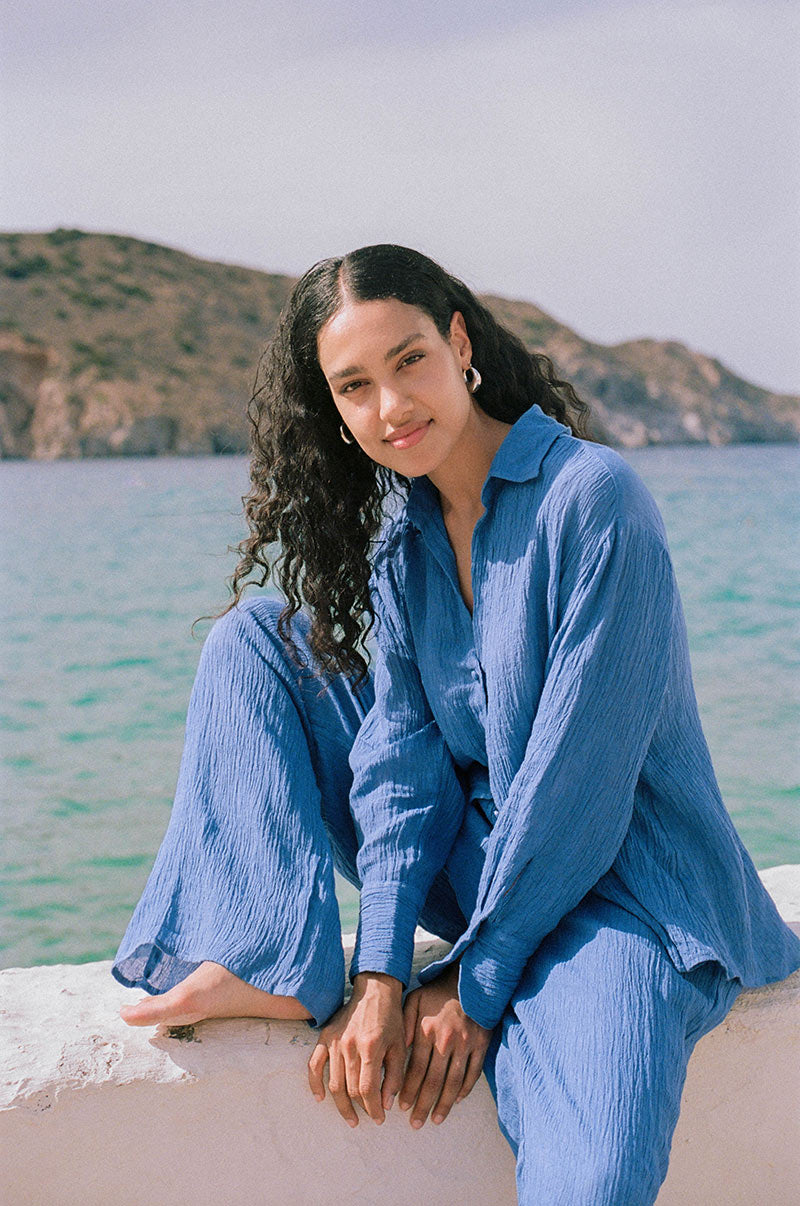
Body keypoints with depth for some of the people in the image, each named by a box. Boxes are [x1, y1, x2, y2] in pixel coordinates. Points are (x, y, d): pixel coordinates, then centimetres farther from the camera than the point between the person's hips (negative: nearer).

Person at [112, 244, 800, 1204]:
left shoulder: (592, 497, -18)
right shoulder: (402, 531, 4)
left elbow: (577, 775, -19)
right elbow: (403, 752, -6)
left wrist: (474, 986, -15)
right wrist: (381, 978, -17)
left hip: (616, 881, -7)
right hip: (471, 858, 7)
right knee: (252, 636, -1)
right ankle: (279, 969, -11)